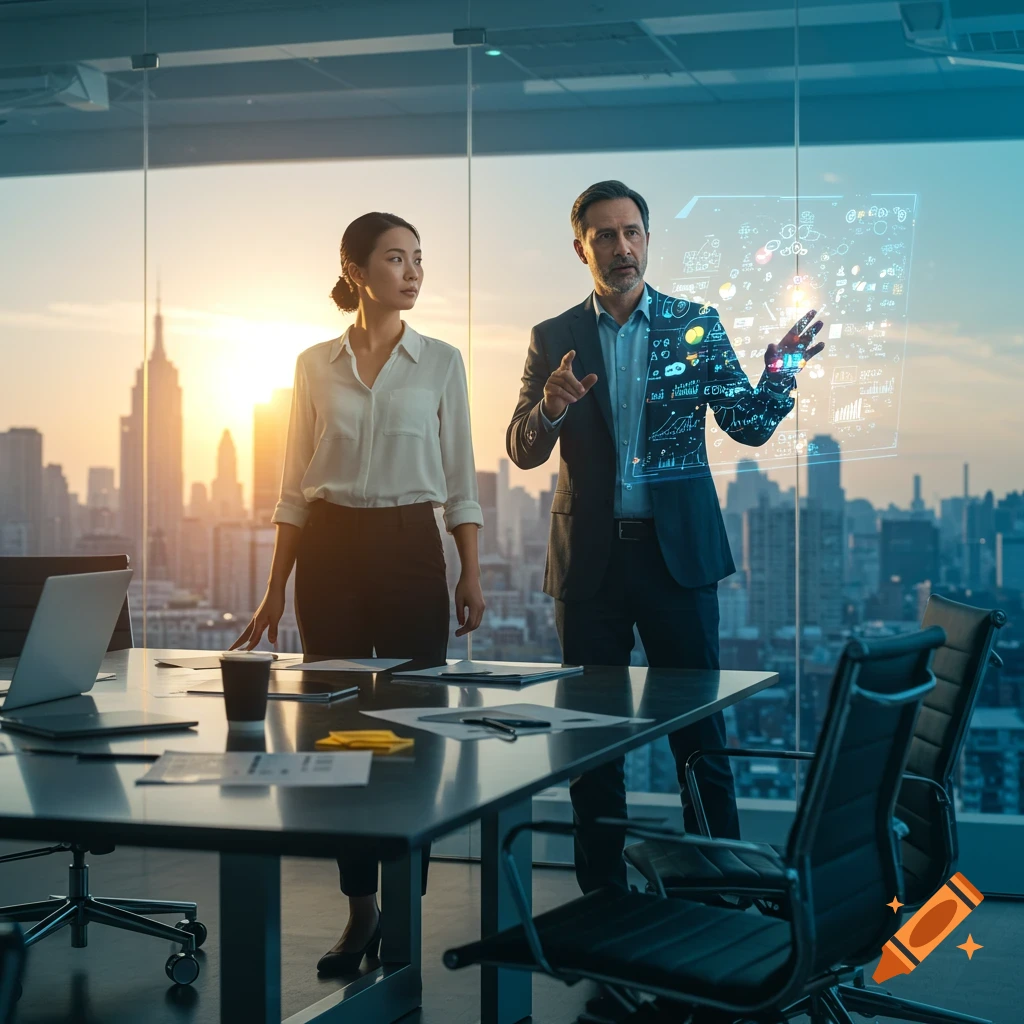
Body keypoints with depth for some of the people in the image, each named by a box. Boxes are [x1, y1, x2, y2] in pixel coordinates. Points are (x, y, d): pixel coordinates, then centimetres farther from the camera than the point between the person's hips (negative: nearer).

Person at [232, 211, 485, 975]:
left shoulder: (441, 362, 4)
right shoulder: (315, 365, 6)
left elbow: (460, 481, 5)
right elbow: (295, 488, 8)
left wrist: (471, 573, -4)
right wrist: (276, 591, 5)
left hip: (411, 546, -1)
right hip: (330, 548, 1)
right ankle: (360, 910, 14)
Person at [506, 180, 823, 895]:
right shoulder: (555, 339, 7)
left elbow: (750, 427, 1)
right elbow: (522, 452, 2)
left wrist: (778, 374, -19)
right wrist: (552, 407, -19)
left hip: (677, 549, -1)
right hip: (589, 560, 1)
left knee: (700, 727, 0)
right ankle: (602, 888, 17)